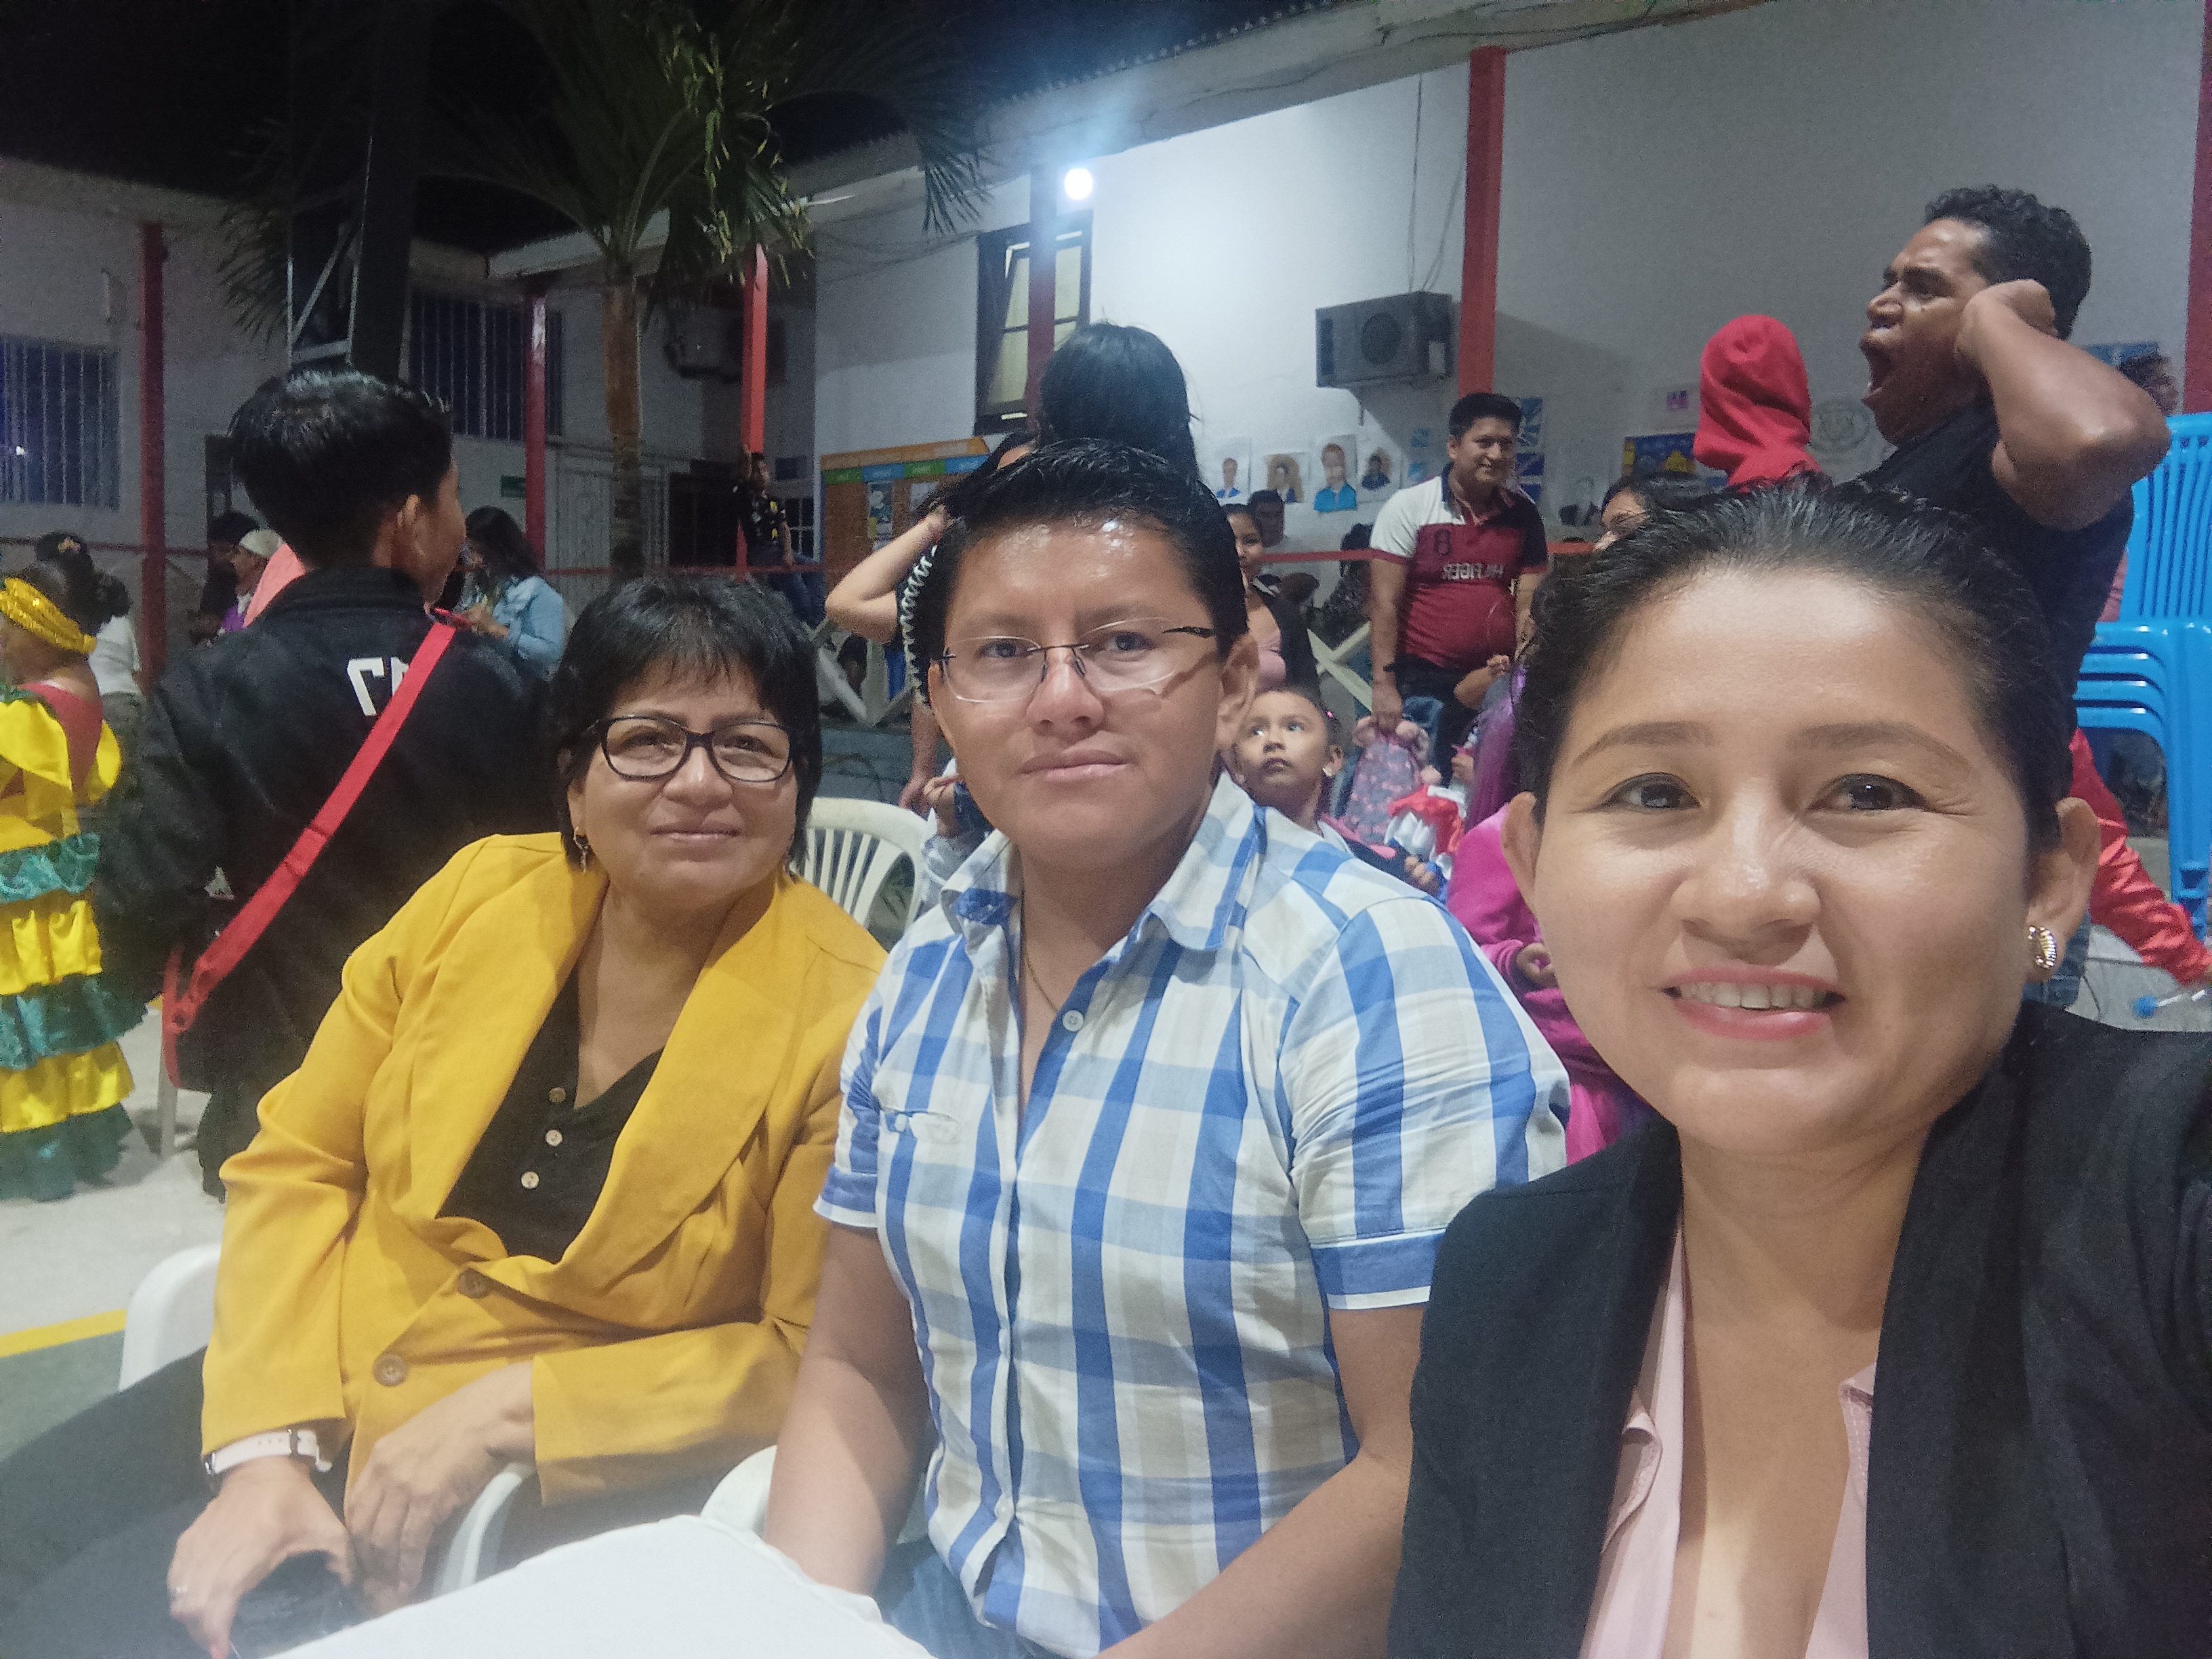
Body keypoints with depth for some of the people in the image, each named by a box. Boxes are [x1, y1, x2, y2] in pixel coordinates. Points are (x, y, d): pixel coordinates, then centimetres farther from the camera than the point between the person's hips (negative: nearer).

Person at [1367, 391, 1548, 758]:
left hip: (1499, 684, 3)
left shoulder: (1524, 514, 7)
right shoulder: (1408, 507, -3)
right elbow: (1384, 603, -6)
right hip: (1423, 683, -3)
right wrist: (1384, 686, -12)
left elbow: (1528, 606, 5)